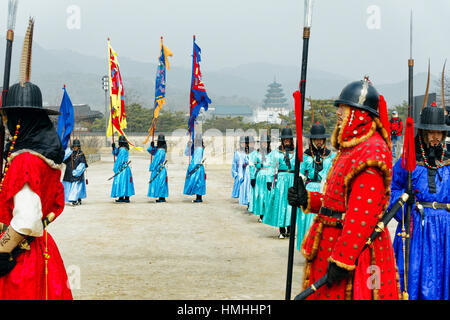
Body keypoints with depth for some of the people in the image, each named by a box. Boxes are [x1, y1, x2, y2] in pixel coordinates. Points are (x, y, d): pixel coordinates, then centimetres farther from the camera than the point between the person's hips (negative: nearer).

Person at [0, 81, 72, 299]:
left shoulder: (25, 160, -20)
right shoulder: (50, 156, 9)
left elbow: (25, 221, -26)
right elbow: (57, 203, 20)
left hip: (23, 256, -9)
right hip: (43, 247, 9)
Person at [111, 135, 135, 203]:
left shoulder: (122, 149, -15)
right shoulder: (125, 149, 14)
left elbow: (120, 159, -17)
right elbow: (116, 153, 18)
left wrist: (116, 168, -13)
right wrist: (114, 147, 4)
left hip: (122, 168, -10)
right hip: (126, 168, 10)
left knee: (120, 182, -7)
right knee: (125, 183, 10)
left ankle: (121, 198, -7)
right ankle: (127, 198, 11)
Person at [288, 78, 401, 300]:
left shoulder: (371, 151, -19)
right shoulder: (351, 148, 15)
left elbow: (362, 215, -25)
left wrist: (342, 261, -25)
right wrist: (308, 199, 7)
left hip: (355, 249, -10)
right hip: (336, 242, 10)